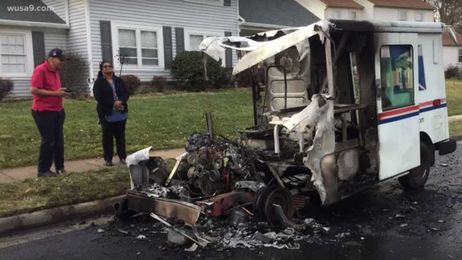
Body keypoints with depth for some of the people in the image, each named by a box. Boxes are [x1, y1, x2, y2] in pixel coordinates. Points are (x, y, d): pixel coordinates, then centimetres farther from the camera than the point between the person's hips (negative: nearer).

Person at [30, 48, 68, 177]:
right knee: (48, 141, -4)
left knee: (59, 140, 11)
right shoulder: (40, 70, -14)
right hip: (43, 112, -8)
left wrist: (60, 92, 6)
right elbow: (33, 90, -22)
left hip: (57, 111, 8)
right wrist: (55, 93, -22)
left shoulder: (55, 71, 13)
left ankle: (60, 167, 20)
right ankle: (43, 170, 8)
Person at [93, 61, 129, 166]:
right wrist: (113, 103, -20)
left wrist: (121, 102, -17)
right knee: (107, 136, 2)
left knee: (120, 135, 9)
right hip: (107, 114, -4)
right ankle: (108, 159, 8)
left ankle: (122, 157, 16)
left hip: (121, 113, 4)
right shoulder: (99, 82, -2)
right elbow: (98, 96, -14)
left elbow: (126, 93, 5)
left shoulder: (119, 80, 11)